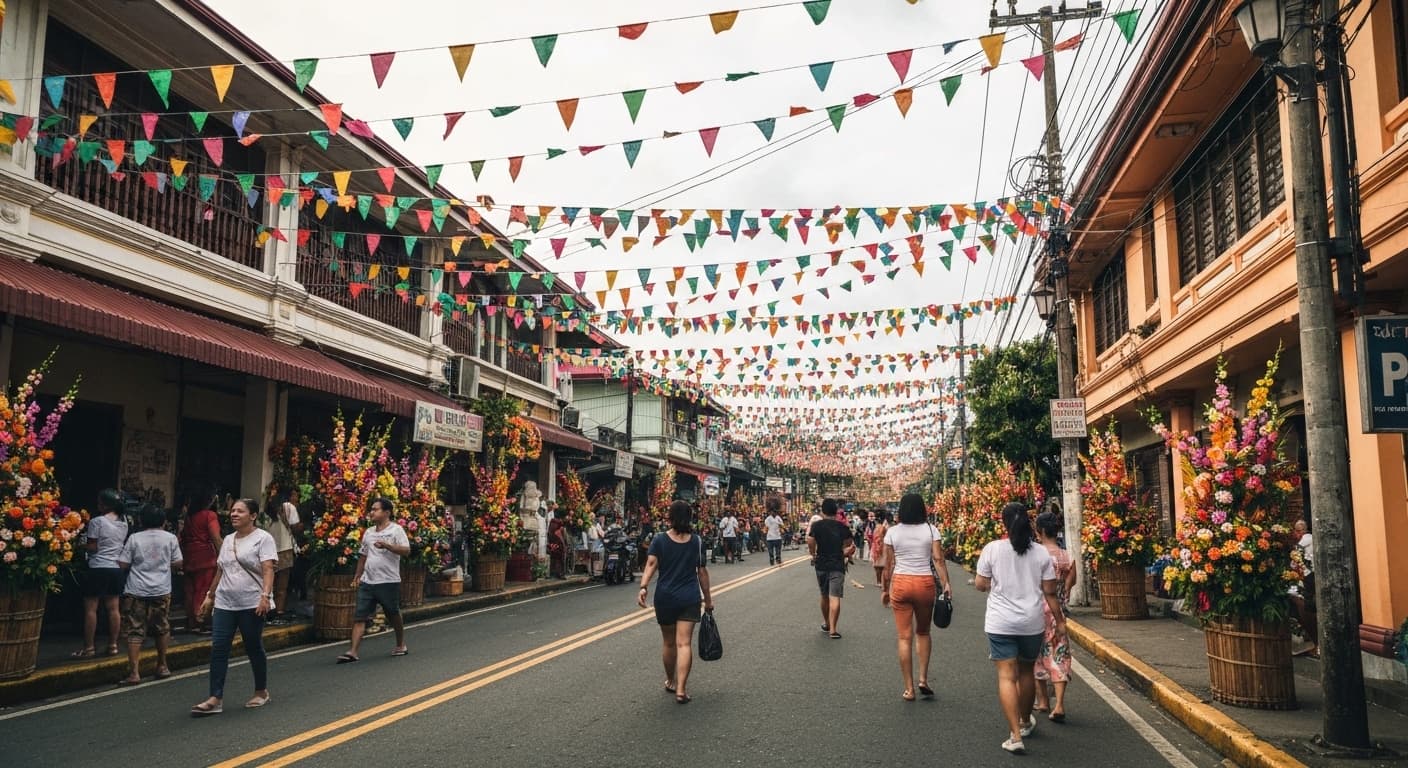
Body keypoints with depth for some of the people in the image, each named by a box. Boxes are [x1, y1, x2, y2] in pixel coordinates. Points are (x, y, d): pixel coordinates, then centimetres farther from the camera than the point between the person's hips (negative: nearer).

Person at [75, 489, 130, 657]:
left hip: (98, 569, -6)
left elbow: (92, 548, -10)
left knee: (90, 608, 2)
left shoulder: (97, 521, -11)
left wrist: (82, 544, 8)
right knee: (113, 608, 9)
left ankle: (89, 647, 5)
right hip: (117, 568, 6)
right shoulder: (123, 522, 8)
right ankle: (113, 645, 13)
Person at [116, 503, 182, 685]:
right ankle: (162, 666, 25)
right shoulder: (170, 538, 0)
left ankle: (134, 673, -4)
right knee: (162, 629, 15)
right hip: (161, 591, 1)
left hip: (136, 591, -1)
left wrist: (137, 564, 17)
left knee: (135, 632, 1)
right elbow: (177, 564, 3)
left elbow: (122, 565, -2)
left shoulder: (134, 538, -2)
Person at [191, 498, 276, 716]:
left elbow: (268, 570, -16)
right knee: (218, 648, -2)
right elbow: (220, 571, 21)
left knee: (254, 648, 5)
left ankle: (261, 692, 21)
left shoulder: (263, 538, -7)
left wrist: (265, 596, -26)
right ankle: (215, 699, -1)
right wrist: (210, 595, 19)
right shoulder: (227, 540, 14)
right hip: (224, 604, 6)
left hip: (251, 604, -6)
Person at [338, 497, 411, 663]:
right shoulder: (368, 532, 14)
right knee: (359, 617, -3)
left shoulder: (396, 530, -6)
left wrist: (386, 545, -29)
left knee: (394, 615, 10)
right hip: (367, 582, 5)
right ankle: (353, 652, -5)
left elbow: (406, 551, -18)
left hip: (389, 582, -5)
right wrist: (357, 575, 17)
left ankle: (401, 645, 28)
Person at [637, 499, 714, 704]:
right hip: (690, 597, 0)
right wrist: (708, 598, 13)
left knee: (668, 643, 17)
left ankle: (670, 682, 33)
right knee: (684, 643, -4)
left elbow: (651, 564, -16)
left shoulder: (659, 540, -1)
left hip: (665, 597, 0)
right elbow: (702, 572, 5)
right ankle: (681, 689, -13)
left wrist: (643, 587, -25)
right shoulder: (697, 541, 3)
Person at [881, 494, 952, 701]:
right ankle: (923, 679, 12)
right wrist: (946, 583, -10)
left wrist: (885, 589, 10)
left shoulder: (892, 532, -1)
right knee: (923, 632, 22)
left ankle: (909, 689, 8)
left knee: (904, 637, 5)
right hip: (925, 583, 1)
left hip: (900, 583, 0)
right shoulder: (931, 530, -1)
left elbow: (889, 564, 1)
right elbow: (938, 559, -9)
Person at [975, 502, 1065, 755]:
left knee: (1007, 676, -2)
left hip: (1000, 623, -3)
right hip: (1032, 622, 3)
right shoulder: (1041, 552, -3)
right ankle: (1025, 722, 39)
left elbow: (980, 585, -3)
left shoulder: (992, 549, -8)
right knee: (1027, 671, 21)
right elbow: (1050, 591, -1)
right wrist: (1059, 620, 9)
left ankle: (1015, 735, -10)